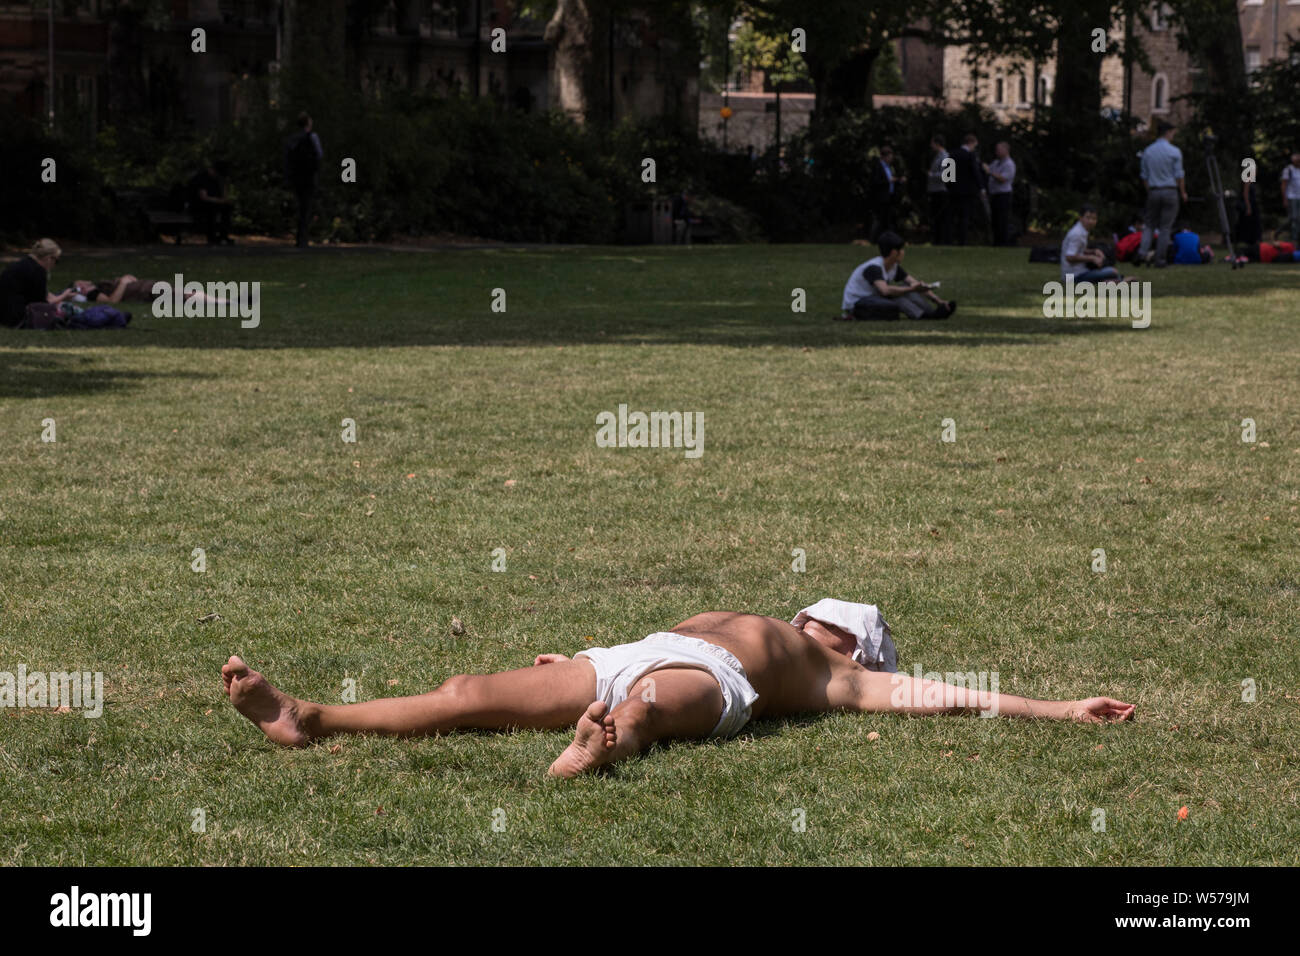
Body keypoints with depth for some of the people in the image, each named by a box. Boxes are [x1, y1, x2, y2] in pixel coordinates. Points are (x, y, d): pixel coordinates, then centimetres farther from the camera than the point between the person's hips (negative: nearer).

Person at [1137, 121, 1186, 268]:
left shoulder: (1147, 151, 6)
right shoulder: (1174, 151, -7)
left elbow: (1144, 176, 10)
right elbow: (1179, 175, -5)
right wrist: (1183, 192, 6)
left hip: (1153, 191, 3)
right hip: (1170, 190, -3)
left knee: (1150, 224, 11)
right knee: (1166, 227, 2)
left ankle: (1143, 251, -12)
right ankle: (1160, 259, 2)